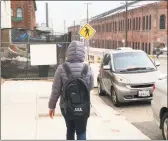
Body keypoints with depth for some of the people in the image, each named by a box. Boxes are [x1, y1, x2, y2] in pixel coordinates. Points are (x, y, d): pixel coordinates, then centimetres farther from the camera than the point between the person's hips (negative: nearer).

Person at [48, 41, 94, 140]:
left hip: (66, 107, 1)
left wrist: (52, 106, 3)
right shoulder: (88, 69, -10)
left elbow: (56, 90, -8)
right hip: (83, 107, -1)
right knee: (81, 133, 12)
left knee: (70, 130, 23)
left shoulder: (62, 68, -12)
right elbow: (91, 87, 4)